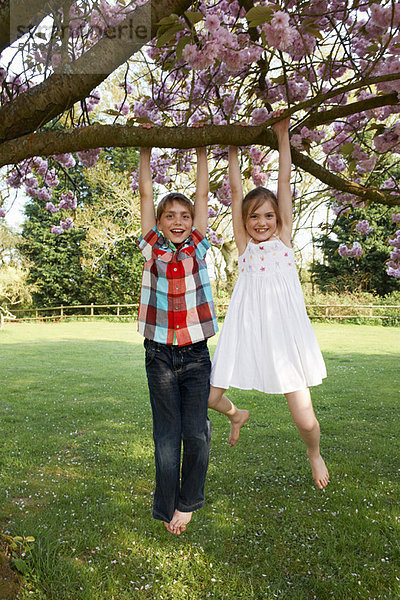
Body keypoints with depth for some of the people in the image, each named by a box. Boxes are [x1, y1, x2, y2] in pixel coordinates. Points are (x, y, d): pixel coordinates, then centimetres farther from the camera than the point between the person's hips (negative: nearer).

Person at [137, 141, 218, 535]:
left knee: (196, 432, 2)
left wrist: (201, 150, 12)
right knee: (166, 435, 5)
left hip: (196, 354, 1)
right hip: (160, 354, 0)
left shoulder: (197, 249, 4)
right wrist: (145, 151, 9)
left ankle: (187, 503, 23)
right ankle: (167, 509, 21)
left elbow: (202, 193, 7)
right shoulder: (152, 249, 3)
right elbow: (145, 193, 5)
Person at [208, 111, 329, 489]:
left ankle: (314, 454, 35)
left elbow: (285, 182, 8)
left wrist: (282, 136, 10)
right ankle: (235, 415, 34)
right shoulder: (243, 243, 8)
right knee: (203, 397, -2)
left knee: (305, 420, -2)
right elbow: (236, 190, 7)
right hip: (246, 334, 1)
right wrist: (233, 148, 10)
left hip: (286, 335, -1)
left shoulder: (284, 237, 9)